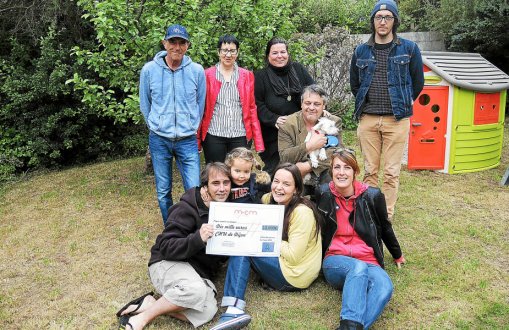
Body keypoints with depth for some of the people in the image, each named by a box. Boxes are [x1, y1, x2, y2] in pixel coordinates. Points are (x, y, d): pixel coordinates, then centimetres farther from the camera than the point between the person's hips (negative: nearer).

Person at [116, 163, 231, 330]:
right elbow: (166, 247, -20)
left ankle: (150, 304, -9)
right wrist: (197, 238, -36)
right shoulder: (187, 209, -14)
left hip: (199, 272, 6)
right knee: (196, 290, -38)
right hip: (168, 263, -6)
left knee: (207, 312, -25)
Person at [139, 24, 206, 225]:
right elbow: (145, 104, 8)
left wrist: (192, 128, 10)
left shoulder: (197, 70, -5)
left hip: (187, 140, -1)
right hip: (159, 140, 1)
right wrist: (156, 126, 12)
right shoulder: (149, 70, -4)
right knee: (163, 192, 11)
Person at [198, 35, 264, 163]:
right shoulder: (207, 75, 3)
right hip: (214, 136, -1)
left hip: (241, 136, 1)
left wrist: (258, 142, 1)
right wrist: (197, 138, -1)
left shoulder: (247, 76, 8)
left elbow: (252, 108, 7)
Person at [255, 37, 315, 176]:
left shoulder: (299, 70, 8)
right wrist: (274, 119, -18)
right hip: (274, 137, -3)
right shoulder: (260, 76, 0)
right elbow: (258, 104, -7)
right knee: (274, 171, 1)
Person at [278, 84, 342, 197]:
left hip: (324, 176, 2)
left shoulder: (334, 122, 4)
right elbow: (284, 157, -10)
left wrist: (307, 166, -22)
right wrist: (310, 146, -22)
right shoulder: (288, 124, 1)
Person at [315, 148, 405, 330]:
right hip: (335, 262, -1)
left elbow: (385, 228, 16)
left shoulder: (373, 196, 0)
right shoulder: (323, 193, 0)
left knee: (385, 288, -34)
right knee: (359, 268, -38)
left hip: (369, 263, 1)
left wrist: (397, 255, 29)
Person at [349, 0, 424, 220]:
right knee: (369, 170, 7)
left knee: (391, 172, 1)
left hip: (396, 119, -2)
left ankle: (387, 215, 11)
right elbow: (354, 84, 20)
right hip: (367, 119, 2)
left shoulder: (409, 49, 2)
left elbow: (418, 82, 11)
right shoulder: (361, 51, 8)